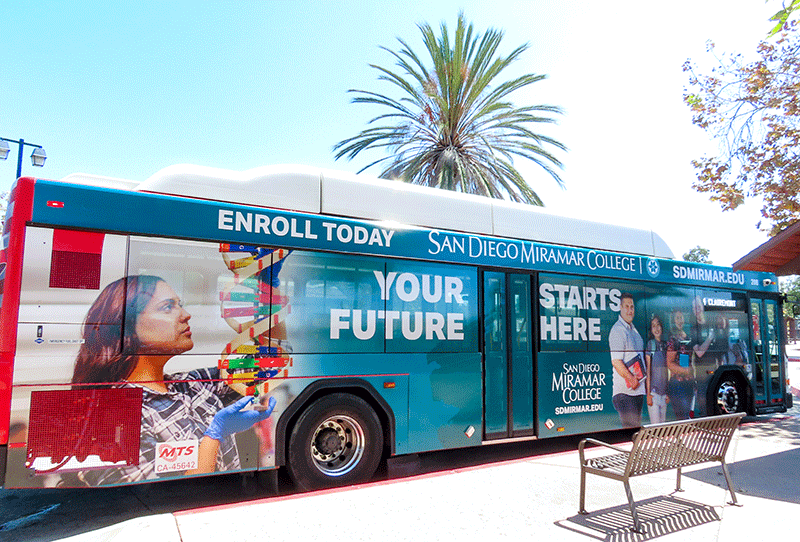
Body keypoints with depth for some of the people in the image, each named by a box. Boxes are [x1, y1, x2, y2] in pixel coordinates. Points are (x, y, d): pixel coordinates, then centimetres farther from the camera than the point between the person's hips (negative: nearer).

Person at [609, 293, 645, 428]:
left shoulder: (633, 329, 16)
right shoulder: (617, 330, -13)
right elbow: (616, 362, -20)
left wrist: (644, 374, 13)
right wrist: (631, 379, -18)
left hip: (638, 389, 9)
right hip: (624, 391, -9)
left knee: (637, 425, 13)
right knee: (630, 427, -9)